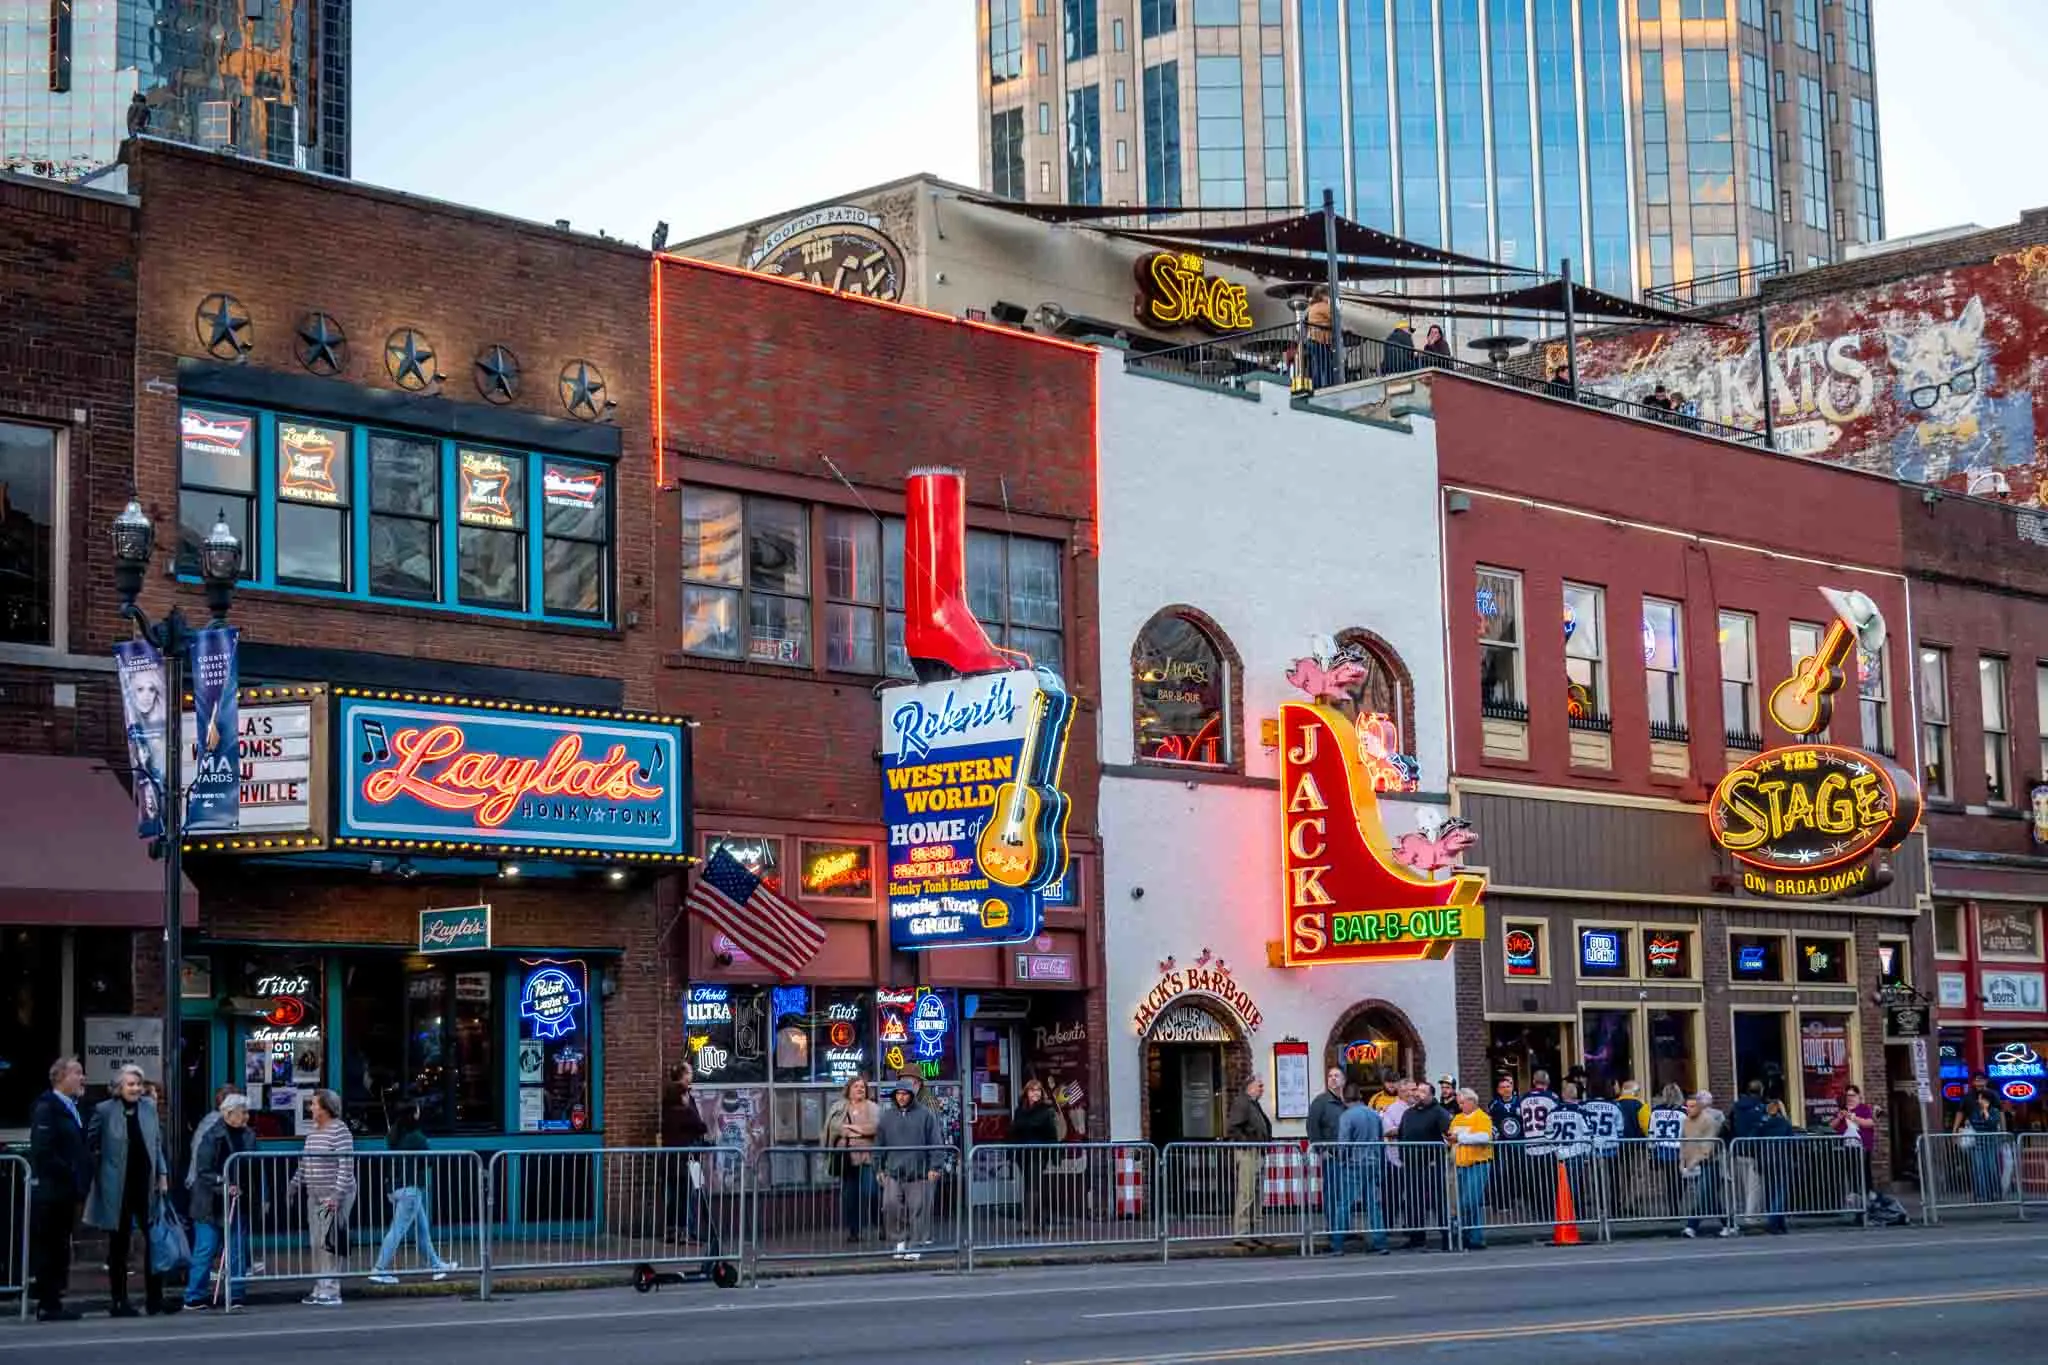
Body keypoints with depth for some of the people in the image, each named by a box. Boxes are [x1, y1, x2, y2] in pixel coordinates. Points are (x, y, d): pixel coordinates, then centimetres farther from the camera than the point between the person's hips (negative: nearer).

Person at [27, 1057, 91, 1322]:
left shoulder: (71, 1108, 16)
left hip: (66, 1193, 9)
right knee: (46, 1248, -4)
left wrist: (82, 1178, 8)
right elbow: (42, 1152, -19)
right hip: (50, 1192, -9)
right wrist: (70, 1174, -16)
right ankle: (47, 1305, 0)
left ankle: (53, 1303, 15)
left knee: (60, 1250, 11)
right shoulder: (46, 1108, -11)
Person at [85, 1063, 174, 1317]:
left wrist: (162, 1174, 7)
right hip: (117, 1187, -3)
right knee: (119, 1245, 6)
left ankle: (154, 1298, 4)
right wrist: (94, 1176, -5)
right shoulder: (104, 1110, -5)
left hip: (145, 1184, 3)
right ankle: (119, 1301, 14)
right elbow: (90, 1145, 0)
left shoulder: (149, 1108, 8)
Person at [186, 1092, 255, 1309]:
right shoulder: (211, 1135, -12)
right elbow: (204, 1171, -15)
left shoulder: (247, 1136, 7)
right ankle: (194, 1297, 6)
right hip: (211, 1204, -6)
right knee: (206, 1249, -2)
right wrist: (224, 1186, -25)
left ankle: (234, 1295, 13)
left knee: (236, 1250, 7)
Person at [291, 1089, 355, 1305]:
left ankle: (332, 1291, -8)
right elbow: (304, 1163, 21)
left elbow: (347, 1165, -16)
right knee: (316, 1243, 9)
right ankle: (320, 1289, 15)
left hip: (336, 1196, -8)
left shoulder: (339, 1130, -11)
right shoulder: (313, 1132, 15)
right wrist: (293, 1186, 12)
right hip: (314, 1196, 8)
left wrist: (337, 1194, -22)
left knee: (330, 1242, -10)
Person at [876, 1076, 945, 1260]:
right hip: (893, 1172, 2)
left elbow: (936, 1142, 1)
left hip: (919, 1172, -2)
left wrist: (935, 1167, -5)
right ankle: (900, 1240, 5)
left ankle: (914, 1246, 9)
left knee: (917, 1210, -1)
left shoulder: (925, 1115, 2)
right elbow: (880, 1145, 15)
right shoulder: (886, 1117, 11)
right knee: (891, 1205, -12)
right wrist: (879, 1168, 11)